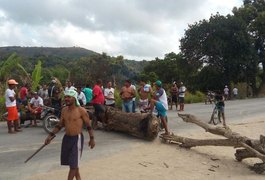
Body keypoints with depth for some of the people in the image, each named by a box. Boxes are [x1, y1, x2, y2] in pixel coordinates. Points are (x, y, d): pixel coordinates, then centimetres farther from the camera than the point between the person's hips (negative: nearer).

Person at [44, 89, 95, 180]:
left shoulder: (81, 110, -12)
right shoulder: (64, 110, 5)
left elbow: (88, 125, -6)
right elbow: (60, 125, 14)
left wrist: (91, 138, -6)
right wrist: (51, 135, 8)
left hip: (77, 139, -6)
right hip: (66, 138, 6)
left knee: (73, 164, -3)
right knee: (72, 162, 17)